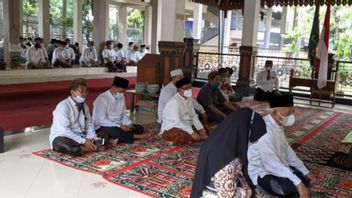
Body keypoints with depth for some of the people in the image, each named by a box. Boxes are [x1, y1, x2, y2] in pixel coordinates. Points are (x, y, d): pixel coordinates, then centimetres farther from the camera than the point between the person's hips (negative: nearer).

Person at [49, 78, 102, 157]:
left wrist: (93, 137, -13)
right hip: (62, 137, -7)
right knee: (60, 143, -41)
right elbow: (64, 130, -25)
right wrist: (84, 142, -27)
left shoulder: (84, 106, 8)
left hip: (81, 137, 7)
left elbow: (89, 124, 9)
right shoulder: (63, 106, -16)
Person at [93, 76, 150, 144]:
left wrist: (129, 123, -9)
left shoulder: (121, 97, 5)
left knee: (139, 128, -8)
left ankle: (116, 139, -26)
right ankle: (135, 136, -18)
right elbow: (101, 120, -22)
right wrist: (120, 126, -25)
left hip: (118, 125, 8)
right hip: (103, 127, -8)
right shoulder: (102, 99, -17)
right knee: (113, 130, -40)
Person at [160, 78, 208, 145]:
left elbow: (193, 116, 8)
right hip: (171, 129, -9)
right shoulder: (174, 101, -21)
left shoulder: (189, 99, 6)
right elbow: (176, 122, -30)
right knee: (187, 137, -37)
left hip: (185, 126, 9)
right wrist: (192, 132, -34)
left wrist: (201, 129, -6)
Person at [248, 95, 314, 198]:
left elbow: (287, 150, 11)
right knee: (291, 188, -29)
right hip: (261, 173, -10)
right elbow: (271, 163, -35)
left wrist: (305, 171, 7)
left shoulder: (278, 125, 1)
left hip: (278, 167, 10)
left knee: (305, 178, 6)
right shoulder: (265, 129, -30)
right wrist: (298, 183, -36)